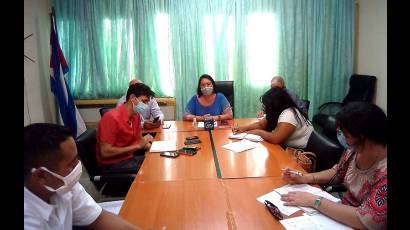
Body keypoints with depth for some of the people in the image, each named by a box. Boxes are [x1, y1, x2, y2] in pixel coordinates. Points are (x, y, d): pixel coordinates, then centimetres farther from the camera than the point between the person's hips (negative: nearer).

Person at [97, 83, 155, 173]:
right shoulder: (112, 118, -22)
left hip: (129, 158, 8)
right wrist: (137, 145, -23)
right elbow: (105, 152, -25)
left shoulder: (136, 115, 2)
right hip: (113, 164, -8)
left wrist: (145, 143, -8)